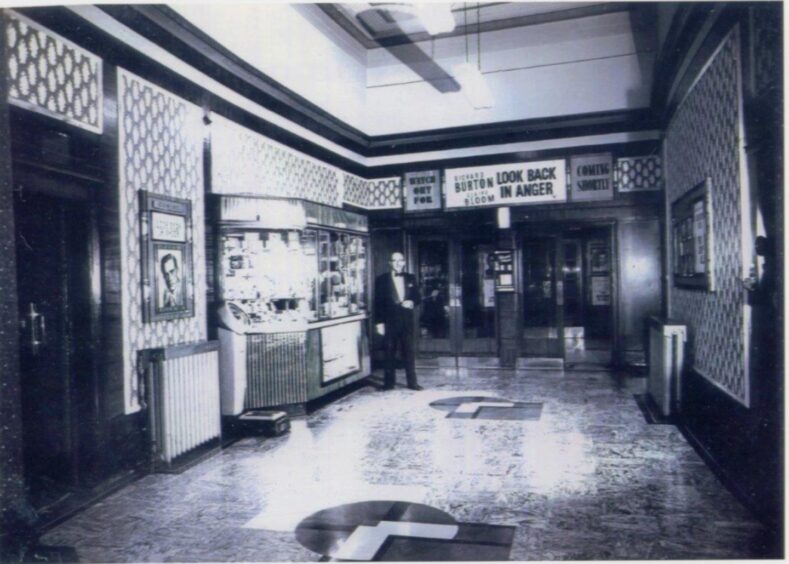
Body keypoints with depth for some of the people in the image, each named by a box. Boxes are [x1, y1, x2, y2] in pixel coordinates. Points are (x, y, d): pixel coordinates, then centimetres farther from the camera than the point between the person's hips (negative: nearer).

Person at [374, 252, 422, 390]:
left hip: (407, 321, 3)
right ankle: (388, 383, 14)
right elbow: (378, 302, -2)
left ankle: (412, 382, 12)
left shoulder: (411, 278, 11)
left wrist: (412, 302, -9)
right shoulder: (382, 280, 1)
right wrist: (379, 322, -8)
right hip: (390, 322, -2)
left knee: (410, 352, 4)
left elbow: (417, 297, 14)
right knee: (389, 353, 4)